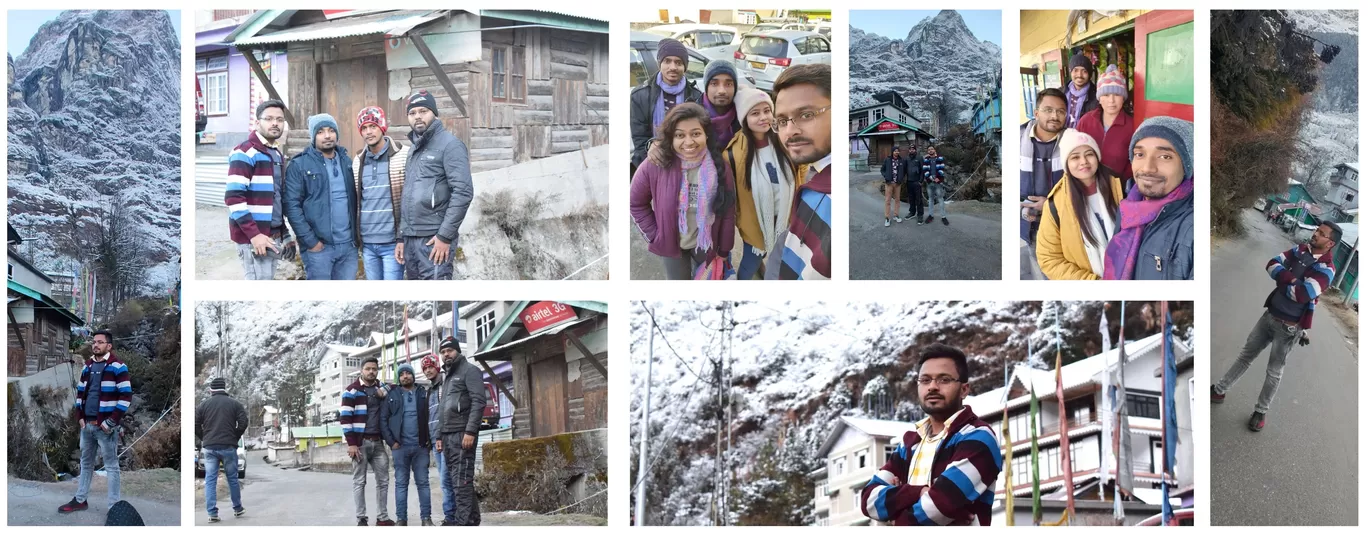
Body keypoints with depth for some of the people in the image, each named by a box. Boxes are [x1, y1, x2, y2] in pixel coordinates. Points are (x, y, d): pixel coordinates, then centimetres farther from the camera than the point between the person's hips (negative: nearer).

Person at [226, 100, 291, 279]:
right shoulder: (245, 153, -10)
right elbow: (233, 197, -18)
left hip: (273, 236, 8)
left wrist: (284, 234, 18)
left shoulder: (278, 155, 17)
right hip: (254, 238, -8)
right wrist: (254, 234, -22)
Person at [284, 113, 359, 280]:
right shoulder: (299, 165, -4)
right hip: (318, 247, -5)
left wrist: (356, 234, 7)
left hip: (348, 245, 5)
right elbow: (292, 206, -10)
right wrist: (310, 241, -13)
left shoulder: (346, 162, 12)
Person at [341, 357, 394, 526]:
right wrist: (351, 443, -14)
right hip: (360, 442, -5)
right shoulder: (352, 390, -4)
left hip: (378, 442, 5)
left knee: (383, 480, 5)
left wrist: (384, 392, 2)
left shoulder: (381, 388, 12)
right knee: (359, 481, -2)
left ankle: (383, 518, 11)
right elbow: (345, 418, -8)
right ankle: (361, 519, -1)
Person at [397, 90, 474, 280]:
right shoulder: (412, 149, 19)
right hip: (410, 238, 8)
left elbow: (463, 192, -15)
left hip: (434, 239, -8)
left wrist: (445, 236, -18)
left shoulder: (449, 145, -6)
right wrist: (401, 237, 16)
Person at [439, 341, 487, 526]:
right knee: (454, 481, 6)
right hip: (448, 435, 9)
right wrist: (441, 437, 19)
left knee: (461, 481, -14)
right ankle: (471, 518, 10)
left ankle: (464, 524, -18)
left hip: (462, 434, -9)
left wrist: (470, 431, -21)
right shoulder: (448, 377, 25)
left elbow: (478, 402, -12)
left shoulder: (469, 371, -1)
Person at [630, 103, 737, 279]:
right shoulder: (655, 166, -23)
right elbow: (636, 203, -7)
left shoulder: (718, 167, -17)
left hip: (706, 244, 1)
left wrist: (724, 251, -1)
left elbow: (727, 212, -6)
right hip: (671, 244, -1)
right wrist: (654, 235, -8)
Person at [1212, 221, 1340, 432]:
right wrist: (1289, 279, -22)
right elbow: (1273, 264, -4)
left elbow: (1302, 294, -29)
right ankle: (1220, 391, 28)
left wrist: (1282, 280, -12)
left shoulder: (1326, 270, -19)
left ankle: (1261, 411, 23)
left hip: (1288, 327, -6)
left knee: (1274, 371, 8)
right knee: (1246, 355, 16)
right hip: (1270, 315, 6)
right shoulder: (1301, 250, 2)